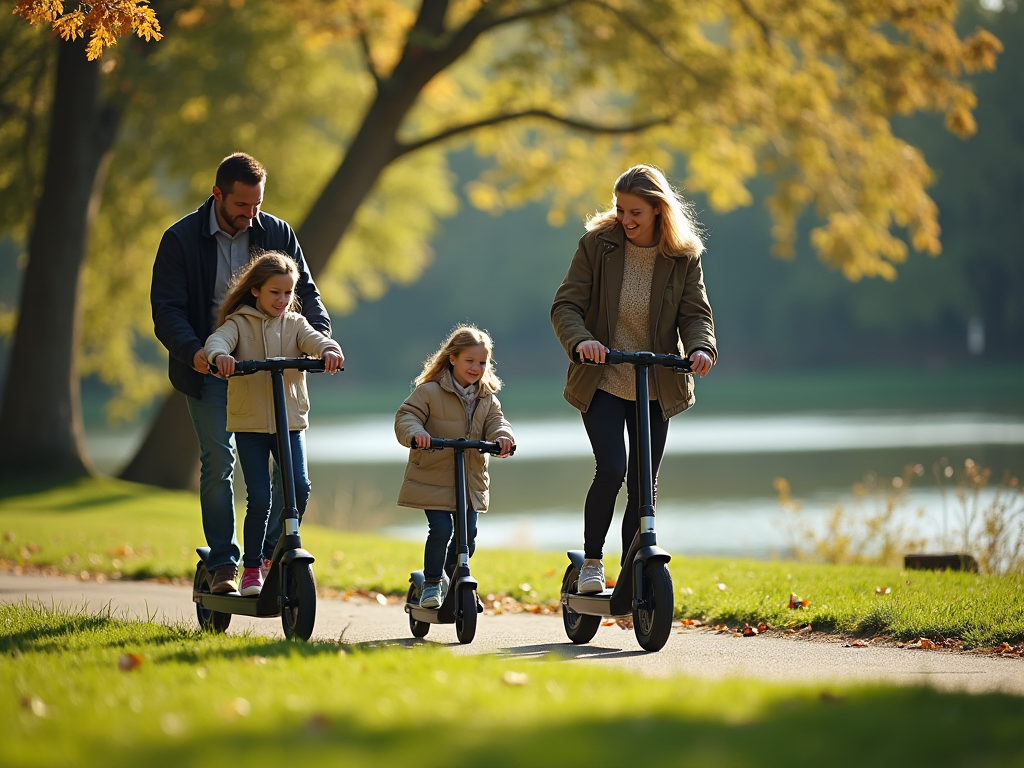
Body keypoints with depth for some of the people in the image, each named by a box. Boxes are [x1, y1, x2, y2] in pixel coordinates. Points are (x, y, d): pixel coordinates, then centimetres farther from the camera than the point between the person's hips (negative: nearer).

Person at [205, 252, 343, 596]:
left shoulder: (294, 324, 8)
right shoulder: (239, 323, 1)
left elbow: (314, 339, -11)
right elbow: (217, 340, -18)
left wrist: (330, 350, -35)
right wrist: (219, 356, -43)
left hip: (290, 422, 2)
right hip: (249, 423, -2)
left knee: (299, 487, -14)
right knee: (259, 499, -8)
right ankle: (251, 568, 7)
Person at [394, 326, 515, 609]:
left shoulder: (486, 398, 8)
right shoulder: (430, 391, -8)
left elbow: (495, 421, 0)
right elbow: (406, 415, -12)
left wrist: (502, 436, -24)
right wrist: (415, 434, -34)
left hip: (470, 480, 5)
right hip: (433, 478, -5)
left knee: (467, 533, 4)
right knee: (441, 530, -15)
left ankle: (451, 577, 29)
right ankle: (432, 582, 3)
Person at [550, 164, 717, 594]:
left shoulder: (684, 256, -3)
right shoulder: (598, 244, -7)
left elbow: (695, 313, -5)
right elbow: (565, 305, -9)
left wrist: (701, 347, -28)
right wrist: (581, 341, -30)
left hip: (656, 387, 2)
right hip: (602, 383, -2)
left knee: (643, 487, 3)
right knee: (611, 468, -20)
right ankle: (592, 561, 1)